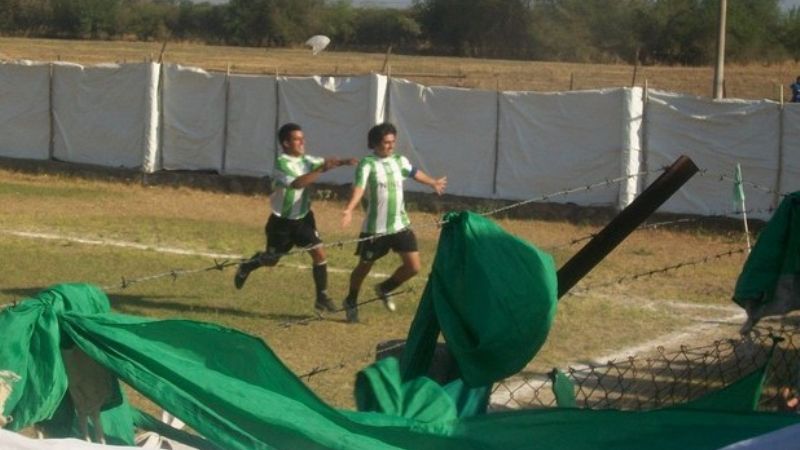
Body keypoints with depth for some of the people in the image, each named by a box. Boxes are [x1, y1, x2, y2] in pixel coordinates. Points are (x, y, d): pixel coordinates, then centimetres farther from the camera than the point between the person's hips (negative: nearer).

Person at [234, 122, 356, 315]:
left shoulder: (306, 160, 1)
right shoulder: (281, 163, -22)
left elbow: (324, 162, -7)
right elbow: (297, 183, -36)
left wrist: (343, 162, -28)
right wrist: (321, 170, -41)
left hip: (303, 218, 5)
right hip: (282, 221, -5)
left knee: (319, 253, -7)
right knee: (271, 259, 10)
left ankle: (322, 297, 1)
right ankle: (246, 267, 42)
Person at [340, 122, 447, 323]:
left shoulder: (399, 161, 4)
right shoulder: (367, 164, -14)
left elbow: (414, 173, 25)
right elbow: (359, 187, -29)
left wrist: (434, 183, 42)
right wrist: (349, 209, -46)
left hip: (400, 225, 5)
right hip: (375, 228, -5)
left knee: (413, 267, 0)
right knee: (364, 267, 10)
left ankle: (384, 289, 27)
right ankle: (351, 302, 35)